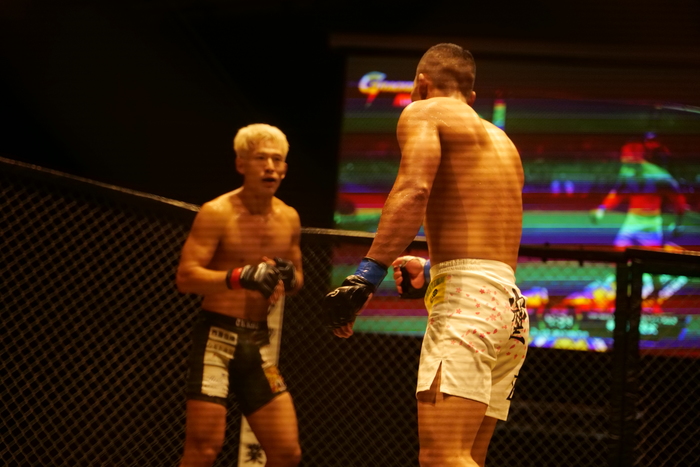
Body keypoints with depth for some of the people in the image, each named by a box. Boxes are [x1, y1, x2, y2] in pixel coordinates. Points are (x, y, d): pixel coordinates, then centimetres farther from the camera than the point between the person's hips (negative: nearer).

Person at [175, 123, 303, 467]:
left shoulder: (288, 218, 9)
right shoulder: (217, 214, -9)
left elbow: (298, 277, 22)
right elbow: (185, 277, -16)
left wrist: (290, 278, -3)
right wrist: (241, 276, -29)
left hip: (259, 342, 6)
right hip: (216, 335, -6)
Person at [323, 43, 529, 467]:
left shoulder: (424, 113, 5)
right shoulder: (500, 139, 29)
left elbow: (413, 190, -15)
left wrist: (366, 276, -21)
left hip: (467, 296, -9)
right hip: (511, 302, 9)